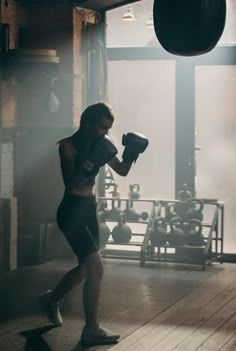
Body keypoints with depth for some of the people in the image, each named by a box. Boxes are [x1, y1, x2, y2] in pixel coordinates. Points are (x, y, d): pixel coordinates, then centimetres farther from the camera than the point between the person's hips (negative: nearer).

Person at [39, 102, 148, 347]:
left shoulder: (99, 144, 8)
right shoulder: (67, 146, -13)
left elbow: (122, 171, 14)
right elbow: (71, 183, -22)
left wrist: (131, 153, -4)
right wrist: (92, 163, -33)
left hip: (89, 209, 9)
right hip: (72, 210, -9)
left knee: (86, 267, 19)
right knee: (95, 267, -15)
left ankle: (52, 299, 44)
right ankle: (91, 330, -7)